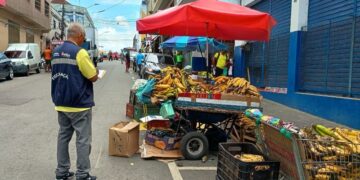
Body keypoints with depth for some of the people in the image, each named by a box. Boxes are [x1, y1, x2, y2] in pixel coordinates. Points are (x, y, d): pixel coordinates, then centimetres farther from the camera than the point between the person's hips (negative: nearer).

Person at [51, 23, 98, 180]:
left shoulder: (56, 52, 9)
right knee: (83, 139, 1)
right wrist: (95, 71, 8)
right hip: (79, 104, -8)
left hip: (61, 103, 8)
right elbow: (93, 77, -13)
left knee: (63, 136, 14)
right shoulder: (80, 52, -16)